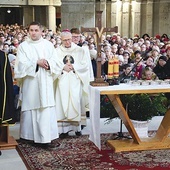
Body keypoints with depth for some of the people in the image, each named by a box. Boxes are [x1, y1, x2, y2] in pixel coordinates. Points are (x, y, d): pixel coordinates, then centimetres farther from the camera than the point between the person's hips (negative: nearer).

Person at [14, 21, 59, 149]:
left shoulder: (48, 45, 10)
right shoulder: (23, 46, 3)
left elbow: (55, 61, 6)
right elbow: (21, 64, -6)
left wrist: (47, 63, -15)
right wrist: (36, 62, -14)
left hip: (45, 83, 2)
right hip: (30, 83, -1)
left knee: (46, 108, -3)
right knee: (31, 108, 1)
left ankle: (46, 137, -1)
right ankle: (32, 135, 10)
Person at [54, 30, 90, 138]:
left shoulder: (80, 50, 7)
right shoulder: (57, 51, 8)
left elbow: (85, 65, 1)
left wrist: (73, 67, -8)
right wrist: (63, 68, -11)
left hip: (75, 82, 0)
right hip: (63, 82, 0)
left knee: (75, 103, -5)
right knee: (63, 104, -5)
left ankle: (77, 127, 5)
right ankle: (64, 129, -2)